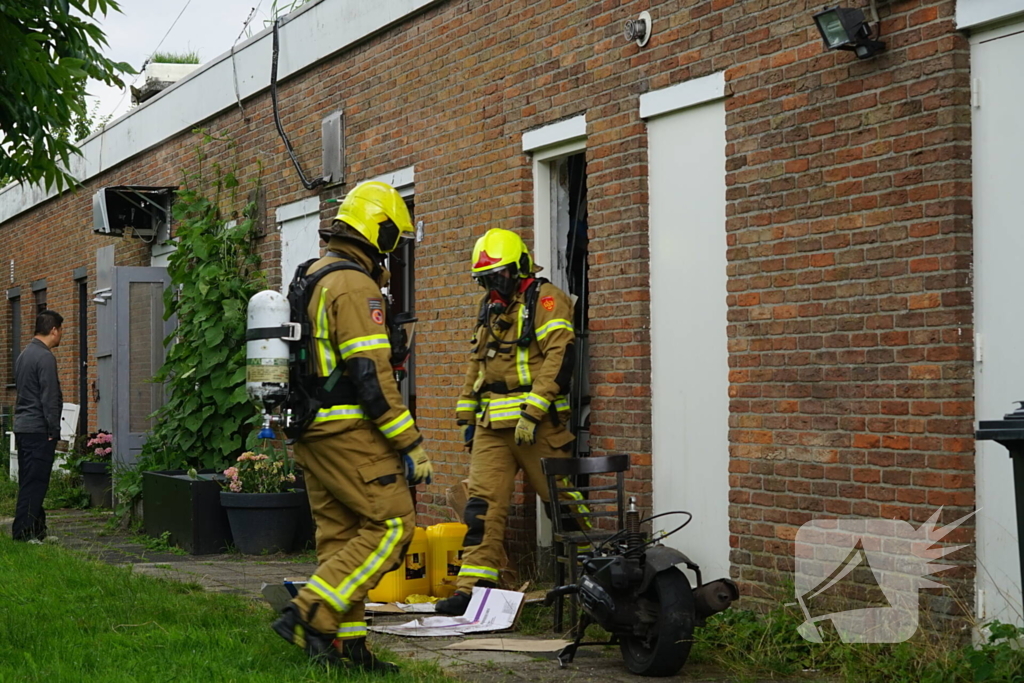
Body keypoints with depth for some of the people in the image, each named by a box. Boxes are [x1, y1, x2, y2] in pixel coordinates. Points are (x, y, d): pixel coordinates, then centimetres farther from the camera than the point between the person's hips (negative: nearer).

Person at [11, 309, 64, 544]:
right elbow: (49, 399, -18)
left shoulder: (24, 355, 16)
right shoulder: (45, 357, -14)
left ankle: (36, 531, 17)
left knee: (30, 482, 12)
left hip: (23, 427, 10)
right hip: (39, 430, -10)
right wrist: (54, 432, -14)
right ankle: (23, 532, -7)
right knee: (34, 483, -7)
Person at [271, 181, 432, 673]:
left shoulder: (312, 279, 17)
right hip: (348, 431, -10)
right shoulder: (357, 287, -15)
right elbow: (370, 375, -20)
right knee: (393, 524, -7)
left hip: (310, 430, 10)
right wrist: (411, 445, -17)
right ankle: (309, 614, -13)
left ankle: (345, 644, 12)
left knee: (340, 533, 11)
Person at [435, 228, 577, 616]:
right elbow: (476, 365, 28)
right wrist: (467, 417, 24)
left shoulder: (545, 300, -5)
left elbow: (559, 358, -16)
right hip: (493, 425, 7)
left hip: (536, 424, -7)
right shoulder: (490, 309, 20)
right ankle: (474, 587, -1)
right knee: (482, 505, -1)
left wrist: (532, 412, -21)